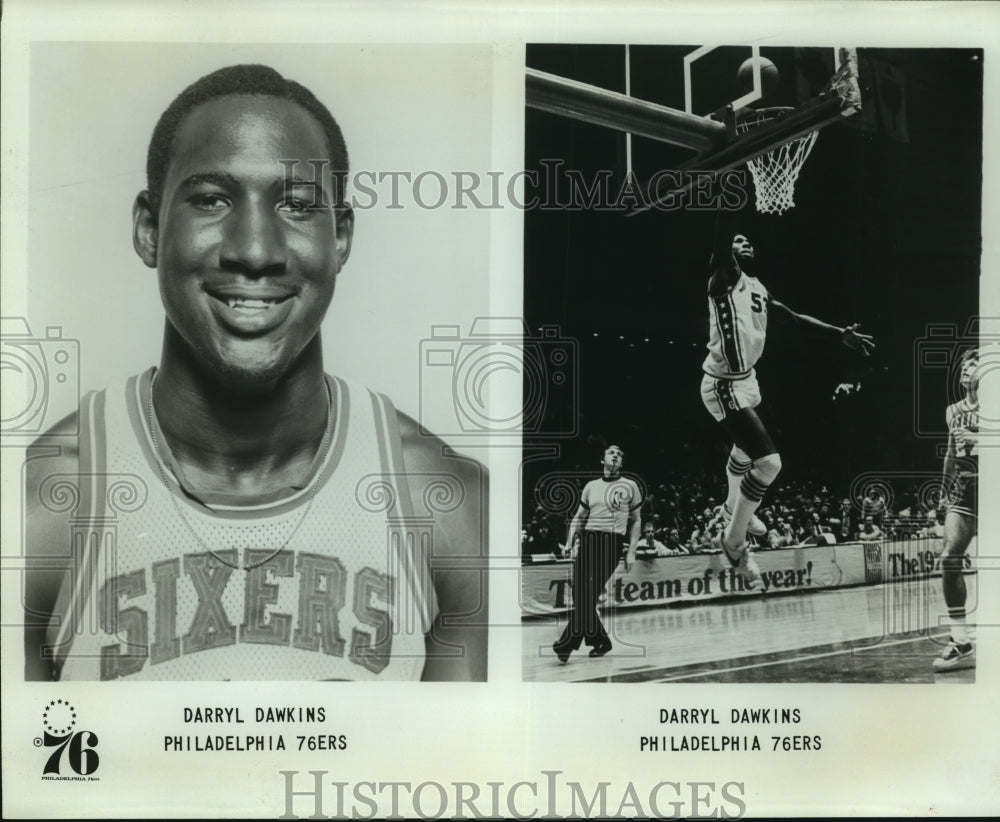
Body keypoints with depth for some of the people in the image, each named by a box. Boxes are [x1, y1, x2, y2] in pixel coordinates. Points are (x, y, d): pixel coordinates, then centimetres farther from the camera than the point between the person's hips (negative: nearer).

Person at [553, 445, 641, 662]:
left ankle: (567, 644, -15)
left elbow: (636, 520, 9)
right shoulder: (591, 486, 16)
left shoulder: (630, 486, 7)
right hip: (588, 538, 4)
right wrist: (569, 542, 5)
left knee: (589, 594, -15)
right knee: (579, 593, -3)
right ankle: (600, 640, 14)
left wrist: (631, 552, 1)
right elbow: (579, 517, 19)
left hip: (612, 541, -4)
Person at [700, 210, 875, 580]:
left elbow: (796, 317, 17)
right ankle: (733, 540, 0)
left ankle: (732, 508, 57)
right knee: (768, 461, -18)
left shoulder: (758, 287, 11)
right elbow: (721, 232, -34)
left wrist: (839, 332, 11)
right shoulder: (725, 275, -16)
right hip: (724, 385, -10)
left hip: (746, 379, 10)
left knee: (745, 450, 30)